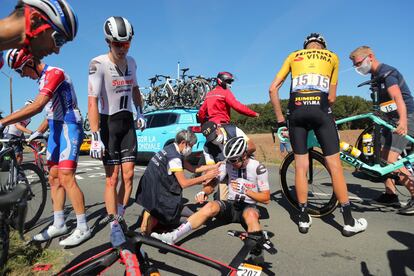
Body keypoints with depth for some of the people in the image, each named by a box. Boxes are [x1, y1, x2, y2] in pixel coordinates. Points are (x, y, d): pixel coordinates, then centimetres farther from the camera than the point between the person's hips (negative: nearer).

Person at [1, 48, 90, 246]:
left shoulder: (55, 73, -13)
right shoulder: (42, 79, 18)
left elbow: (37, 106, -25)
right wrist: (38, 132, 21)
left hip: (69, 127, -10)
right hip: (56, 129, 10)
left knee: (66, 179, -14)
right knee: (54, 179, 9)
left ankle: (83, 228, -6)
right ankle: (58, 225, 18)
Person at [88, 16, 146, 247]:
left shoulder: (131, 62, 3)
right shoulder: (98, 64, -15)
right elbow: (92, 102, -21)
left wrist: (141, 113, 15)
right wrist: (95, 137, -25)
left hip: (128, 122, 5)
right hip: (108, 123, -5)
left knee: (129, 175, 1)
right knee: (112, 178, -5)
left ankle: (120, 217, 18)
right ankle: (115, 227, 7)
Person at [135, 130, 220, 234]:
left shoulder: (173, 149, 6)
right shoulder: (174, 157, -22)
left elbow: (192, 169, 9)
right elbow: (184, 183, -20)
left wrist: (214, 167, 7)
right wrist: (205, 177, -16)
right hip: (154, 189, -9)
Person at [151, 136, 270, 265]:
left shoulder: (258, 168, -13)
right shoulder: (228, 164, -3)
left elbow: (266, 198, -10)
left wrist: (245, 191, -25)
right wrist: (204, 192, -21)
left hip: (249, 206, -3)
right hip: (231, 204, 3)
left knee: (251, 214, -41)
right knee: (210, 206, -29)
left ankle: (257, 255, -35)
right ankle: (172, 237, -34)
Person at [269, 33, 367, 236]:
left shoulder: (293, 56, 22)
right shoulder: (332, 57, 21)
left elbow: (273, 89, 14)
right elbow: (331, 97, 15)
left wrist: (280, 119, 17)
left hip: (296, 111, 2)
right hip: (320, 110, -1)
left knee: (300, 166, 7)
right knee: (334, 165, 4)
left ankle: (304, 218, 14)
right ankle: (349, 221, 12)